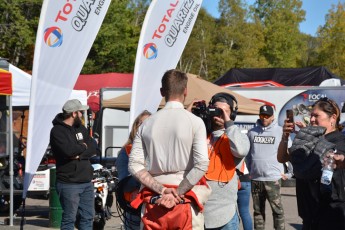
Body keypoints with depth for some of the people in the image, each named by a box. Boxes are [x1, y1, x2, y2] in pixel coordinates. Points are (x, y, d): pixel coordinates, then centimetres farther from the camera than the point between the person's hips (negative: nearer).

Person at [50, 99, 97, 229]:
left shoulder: (81, 128, 15)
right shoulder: (57, 131, -9)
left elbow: (92, 149, 6)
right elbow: (68, 150, -25)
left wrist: (79, 155, -14)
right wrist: (83, 147, -5)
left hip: (87, 182, 7)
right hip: (68, 183, -7)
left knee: (87, 217, 11)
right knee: (69, 219, -3)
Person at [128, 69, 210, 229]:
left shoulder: (147, 124, 5)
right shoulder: (194, 122, -5)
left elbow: (134, 165, -2)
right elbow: (201, 164, -15)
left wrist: (162, 190, -6)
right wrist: (177, 193, -11)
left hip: (153, 202, 3)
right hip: (185, 202, -3)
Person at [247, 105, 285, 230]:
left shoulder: (280, 131, -1)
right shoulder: (252, 132, 8)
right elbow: (248, 153, 14)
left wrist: (282, 170, -3)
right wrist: (250, 169, 8)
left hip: (273, 178, -3)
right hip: (255, 178, 3)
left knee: (277, 209, -1)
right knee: (258, 210, 12)